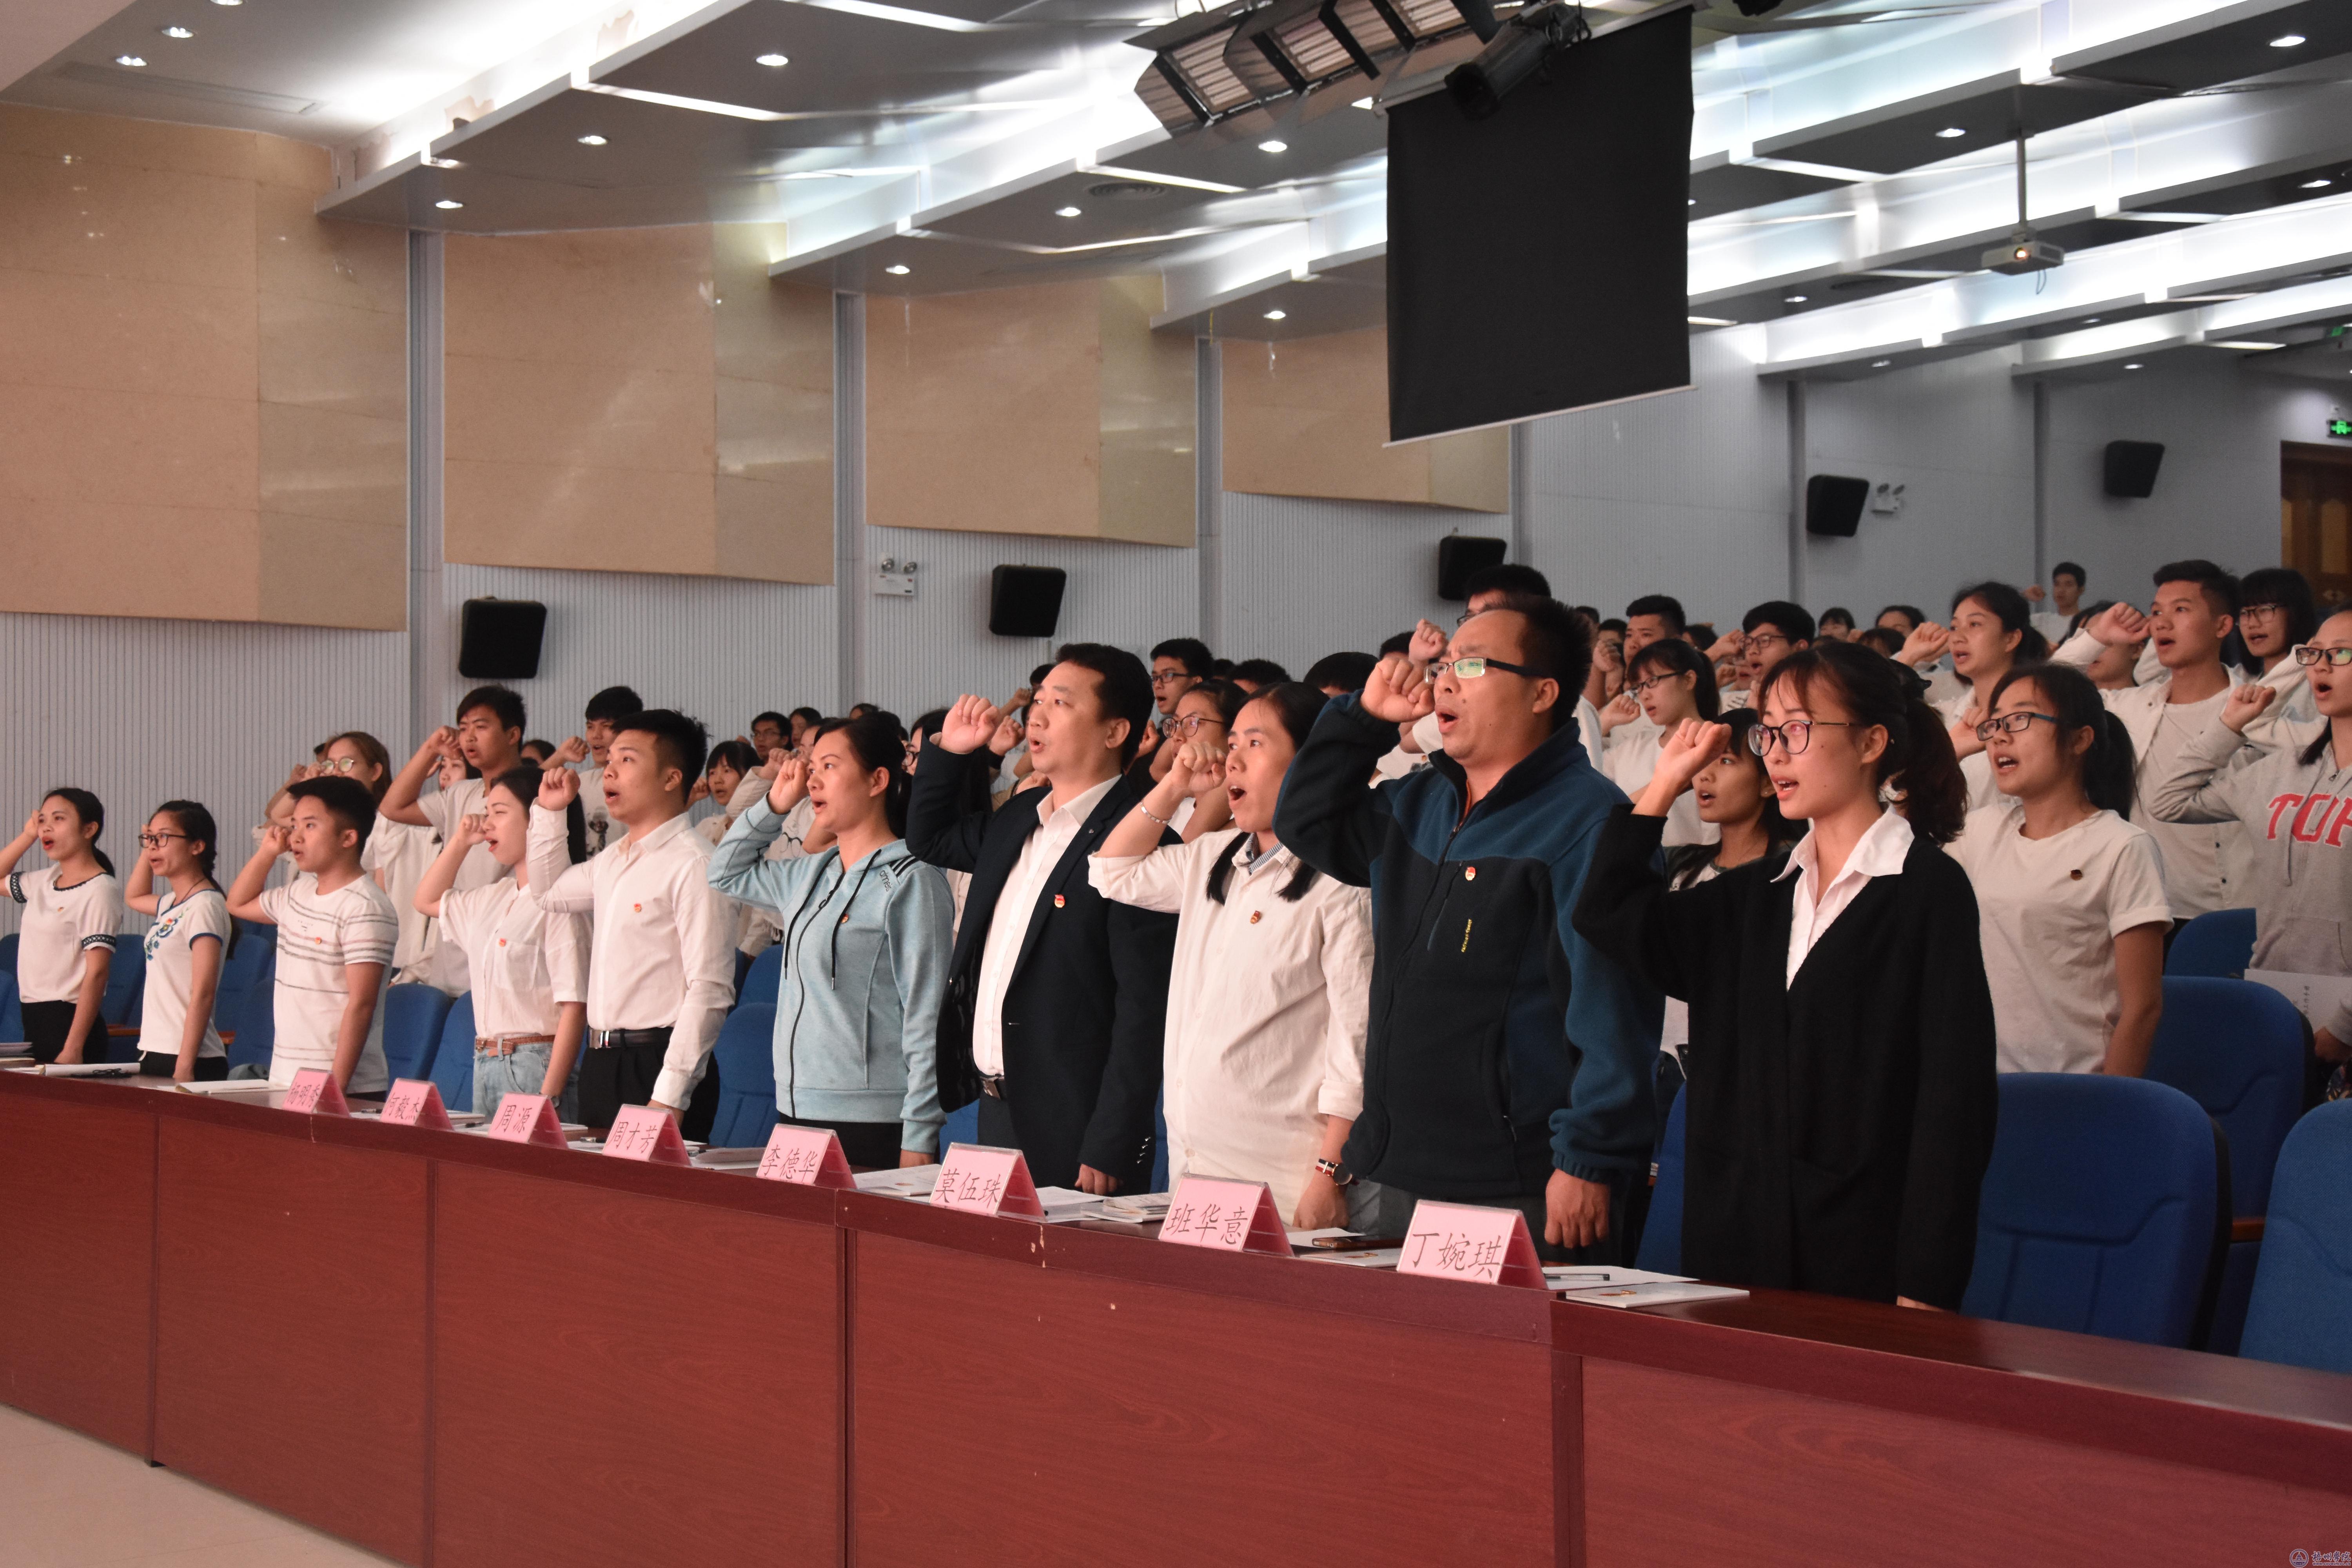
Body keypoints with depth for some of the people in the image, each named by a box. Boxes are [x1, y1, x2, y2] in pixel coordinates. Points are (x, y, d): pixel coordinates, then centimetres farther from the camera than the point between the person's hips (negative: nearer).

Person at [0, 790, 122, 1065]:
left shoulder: (100, 889, -11)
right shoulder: (45, 880, 11)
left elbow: (97, 973, -17)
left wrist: (73, 1049, -22)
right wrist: (28, 835, 12)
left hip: (68, 1022, -8)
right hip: (34, 1019, 8)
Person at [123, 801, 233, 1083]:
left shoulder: (205, 905, -12)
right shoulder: (171, 904, 13)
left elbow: (203, 994, -18)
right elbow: (134, 896, 38)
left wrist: (184, 1069, -21)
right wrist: (147, 847, 22)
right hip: (155, 1055, 9)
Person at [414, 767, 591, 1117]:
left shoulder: (557, 902, -13)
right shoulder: (494, 898, 13)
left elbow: (574, 1006, -17)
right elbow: (428, 900, 34)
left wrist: (549, 1095, -21)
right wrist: (460, 842, 18)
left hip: (535, 1063, -8)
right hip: (485, 1062, 8)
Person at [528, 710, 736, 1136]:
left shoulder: (694, 866, -13)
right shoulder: (612, 860, 15)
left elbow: (709, 991, -18)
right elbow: (550, 894, 37)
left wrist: (669, 1096, -21)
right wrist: (551, 812, 23)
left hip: (657, 1065, -8)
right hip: (602, 1064, 8)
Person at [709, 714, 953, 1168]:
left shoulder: (910, 880, -9)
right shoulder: (813, 873, 13)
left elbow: (926, 1019, -11)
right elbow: (726, 873, 31)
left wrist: (918, 1142, -15)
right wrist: (774, 803, 16)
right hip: (797, 1113, 7)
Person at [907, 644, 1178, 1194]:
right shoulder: (1018, 819, 11)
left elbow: (1143, 1011, -19)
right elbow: (929, 839, 31)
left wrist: (1108, 1152, -21)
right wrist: (948, 749, 14)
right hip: (994, 1108, 8)